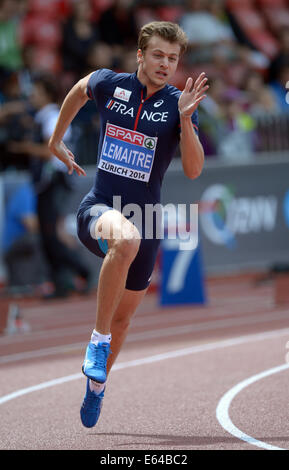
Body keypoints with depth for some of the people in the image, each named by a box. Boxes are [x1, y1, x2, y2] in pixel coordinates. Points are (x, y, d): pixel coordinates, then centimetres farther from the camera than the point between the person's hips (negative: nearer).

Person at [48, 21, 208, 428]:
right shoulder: (108, 84, -3)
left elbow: (194, 170, -13)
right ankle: (98, 340, -26)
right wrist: (56, 140, 27)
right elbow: (78, 91, 22)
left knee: (123, 317, 14)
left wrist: (185, 120, -26)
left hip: (145, 217, 2)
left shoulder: (178, 104, -4)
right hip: (99, 208, -2)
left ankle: (96, 384, 42)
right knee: (126, 238, -39)